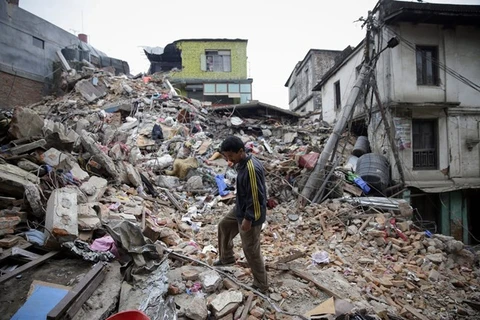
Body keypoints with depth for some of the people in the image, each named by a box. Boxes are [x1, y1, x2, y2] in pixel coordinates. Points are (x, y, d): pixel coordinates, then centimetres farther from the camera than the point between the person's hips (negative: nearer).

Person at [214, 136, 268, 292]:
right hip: (240, 209, 10)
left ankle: (261, 285, 27)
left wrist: (248, 219, -21)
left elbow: (256, 198, -28)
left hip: (250, 215, -10)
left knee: (251, 250, 6)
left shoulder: (252, 169, -32)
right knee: (224, 226, 27)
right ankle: (226, 258, 50)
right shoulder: (242, 163, -1)